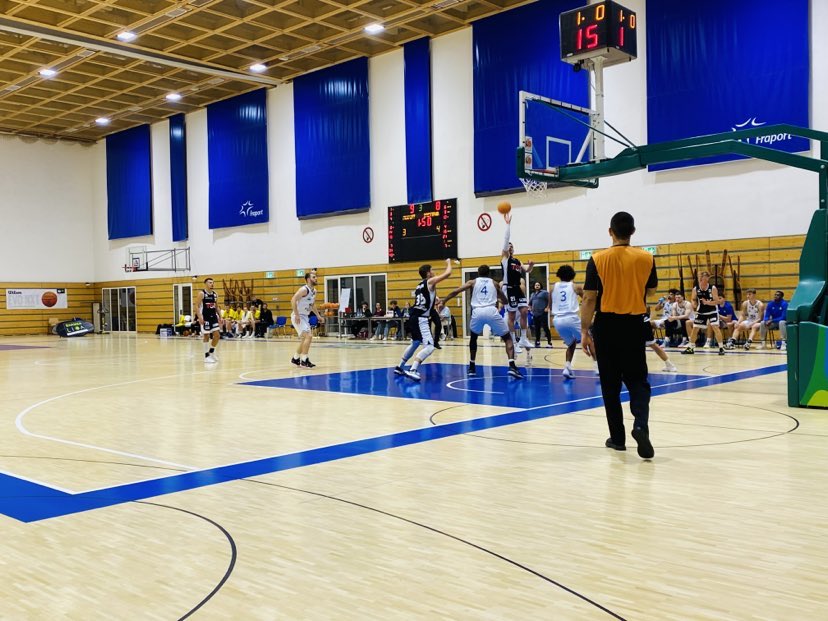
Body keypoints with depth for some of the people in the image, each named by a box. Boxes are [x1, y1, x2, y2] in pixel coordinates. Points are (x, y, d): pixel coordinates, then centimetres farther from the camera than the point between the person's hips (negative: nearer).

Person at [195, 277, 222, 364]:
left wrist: (220, 317, 7)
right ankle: (206, 356, 5)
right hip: (205, 318, -6)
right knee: (206, 336, -2)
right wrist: (200, 317, -22)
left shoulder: (215, 294, 9)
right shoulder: (201, 293, -9)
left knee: (217, 335, 2)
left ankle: (211, 352, 20)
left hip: (214, 317, 6)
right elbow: (197, 306, -11)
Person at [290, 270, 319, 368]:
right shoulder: (304, 289, -19)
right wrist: (297, 315, -29)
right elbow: (293, 300, -27)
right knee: (309, 336, -18)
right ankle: (304, 360, -12)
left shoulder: (314, 291, 9)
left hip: (305, 316, 10)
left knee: (304, 338, 18)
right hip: (298, 316, -10)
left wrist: (318, 315, 15)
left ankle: (295, 358, 33)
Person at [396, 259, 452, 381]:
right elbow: (448, 273, -7)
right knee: (429, 347, -15)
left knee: (415, 343, 28)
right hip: (420, 319, -9)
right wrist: (448, 262, 12)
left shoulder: (420, 285, 19)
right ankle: (412, 370, -28)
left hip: (414, 317, 9)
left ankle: (400, 367, 36)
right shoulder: (430, 282, -5)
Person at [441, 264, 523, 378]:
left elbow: (455, 292, 14)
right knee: (508, 338, 12)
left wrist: (443, 301, 24)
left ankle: (472, 367, 27)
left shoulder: (473, 282, 23)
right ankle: (512, 367, -8)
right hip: (492, 311, -1)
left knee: (473, 338, 29)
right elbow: (505, 301, 34)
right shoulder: (494, 283, 26)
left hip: (478, 312, 1)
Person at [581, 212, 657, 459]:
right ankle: (641, 424, -17)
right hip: (634, 326, 1)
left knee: (610, 384, 10)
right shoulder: (646, 258, -2)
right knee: (637, 380, 9)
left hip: (606, 326, -1)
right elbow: (650, 290, 13)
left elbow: (589, 299, -9)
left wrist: (585, 331, -4)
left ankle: (617, 437, 15)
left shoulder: (597, 260, -7)